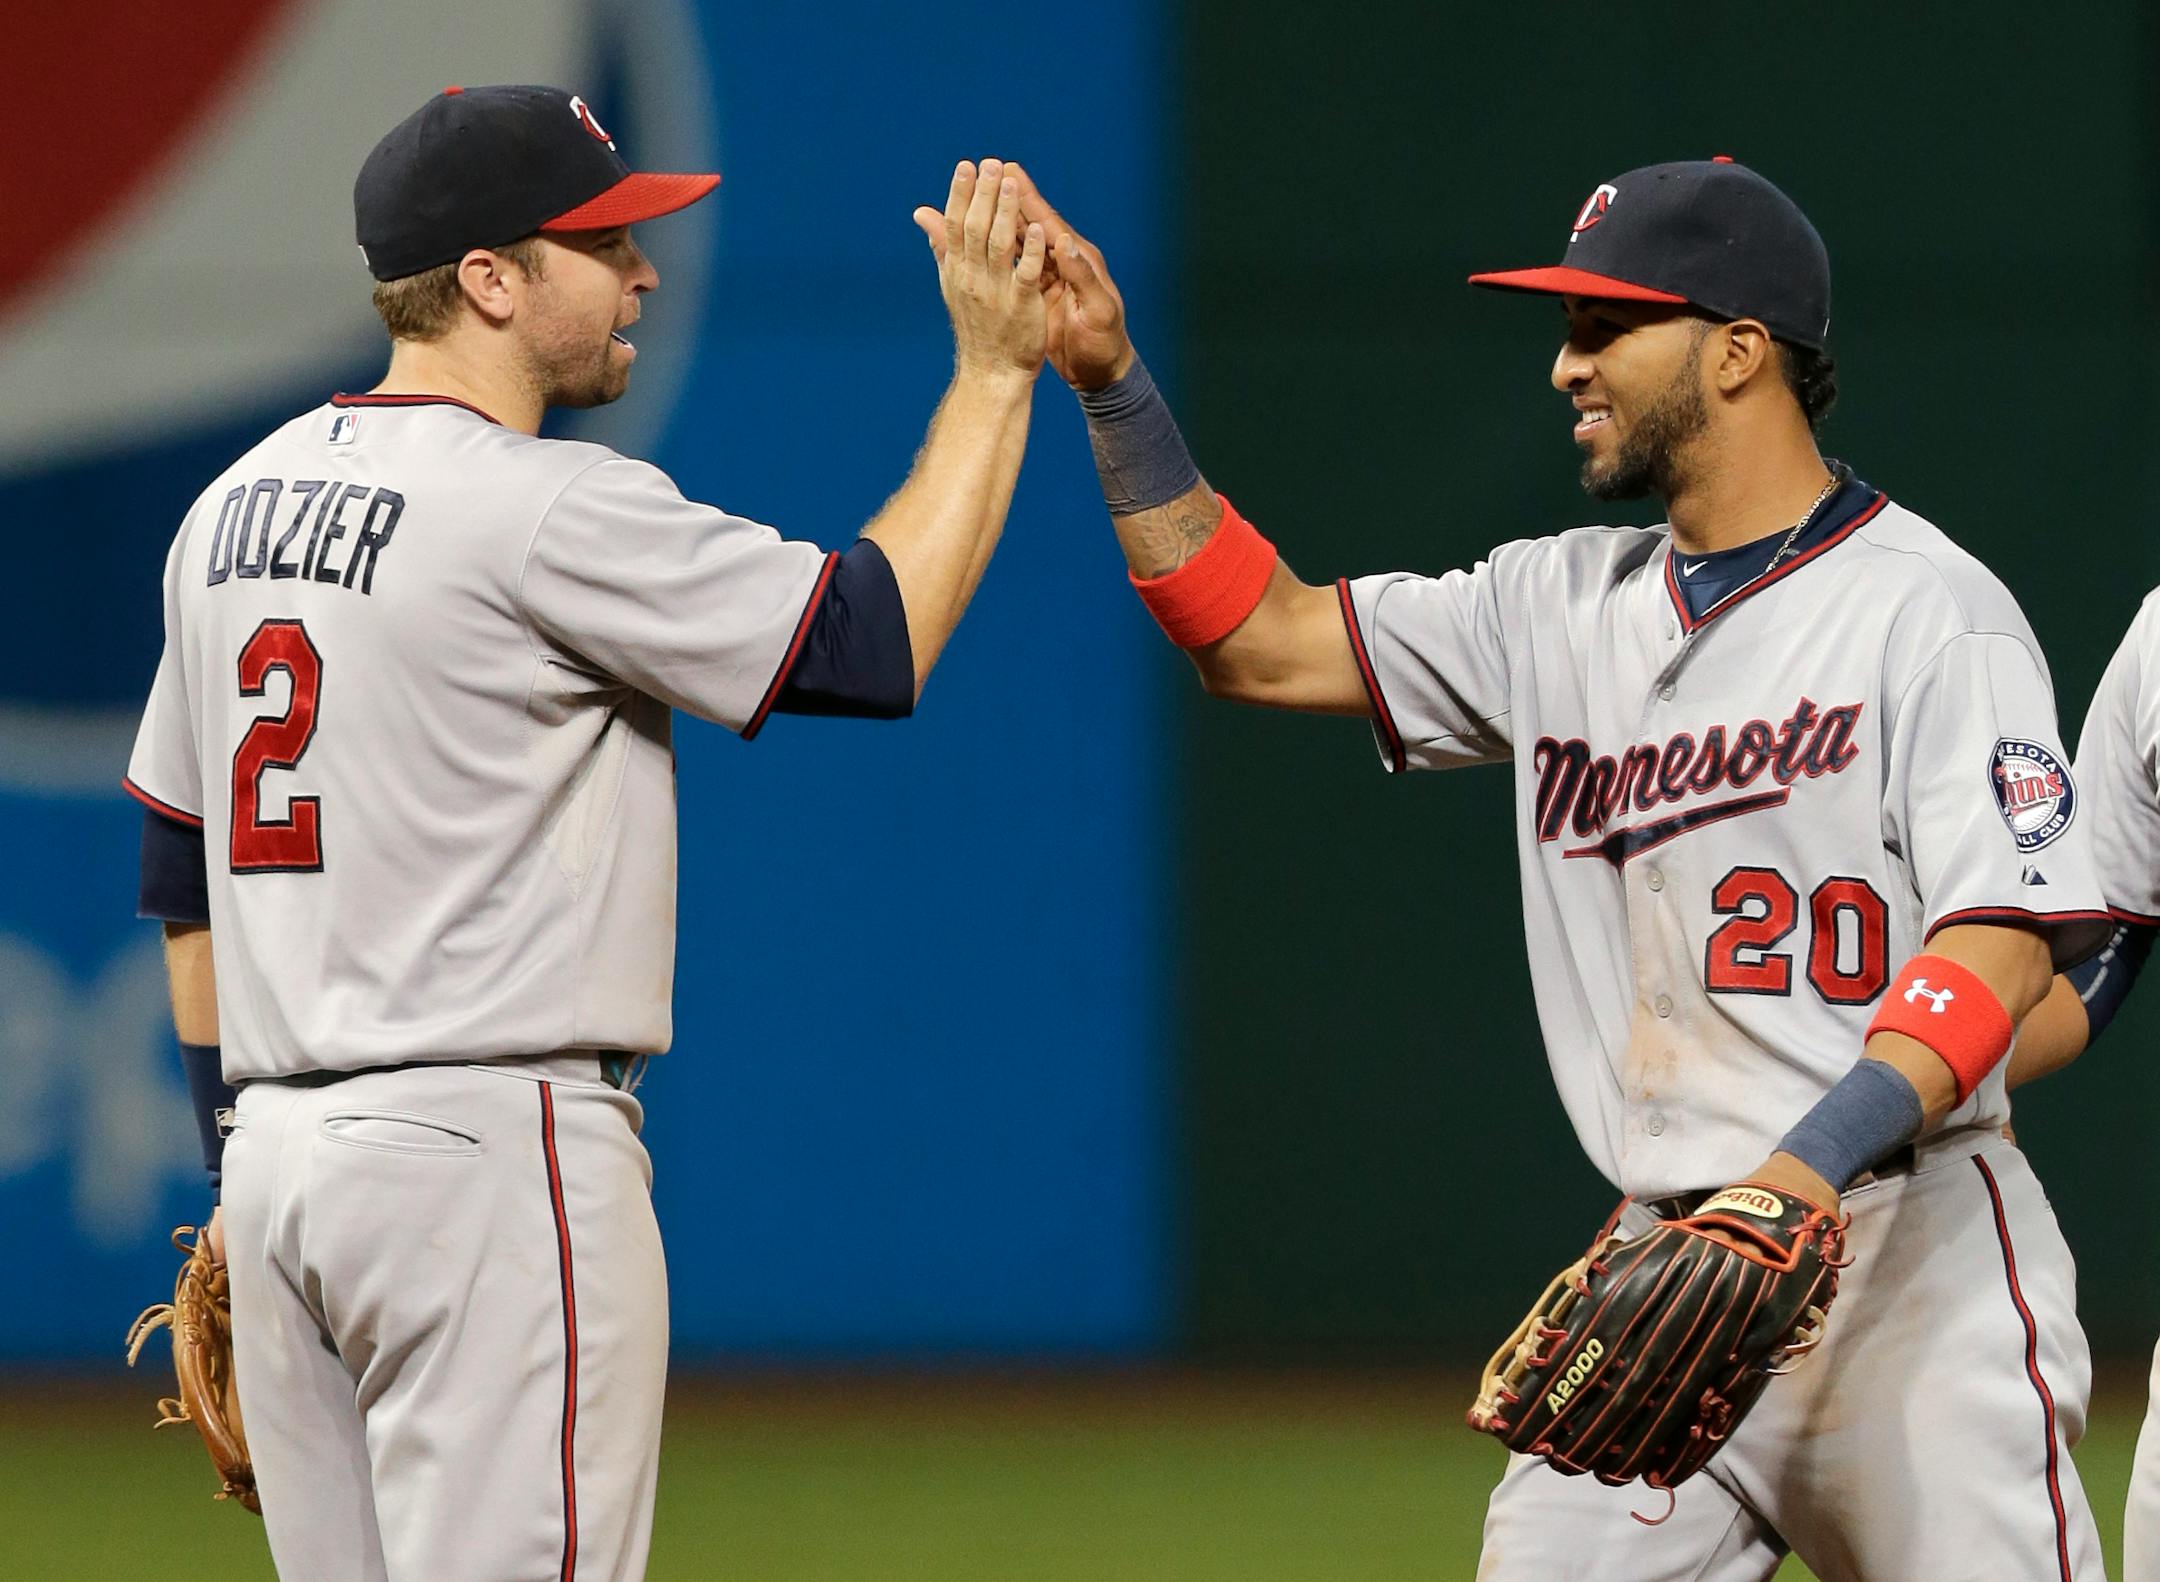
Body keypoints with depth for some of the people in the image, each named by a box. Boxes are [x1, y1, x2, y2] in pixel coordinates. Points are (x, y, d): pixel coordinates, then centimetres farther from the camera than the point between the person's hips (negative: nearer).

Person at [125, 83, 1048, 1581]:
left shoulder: (234, 507, 14)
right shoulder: (548, 510, -13)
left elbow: (182, 876, 20)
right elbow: (876, 637, -10)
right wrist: (994, 371, -2)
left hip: (286, 1161, 9)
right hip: (492, 1153, -9)